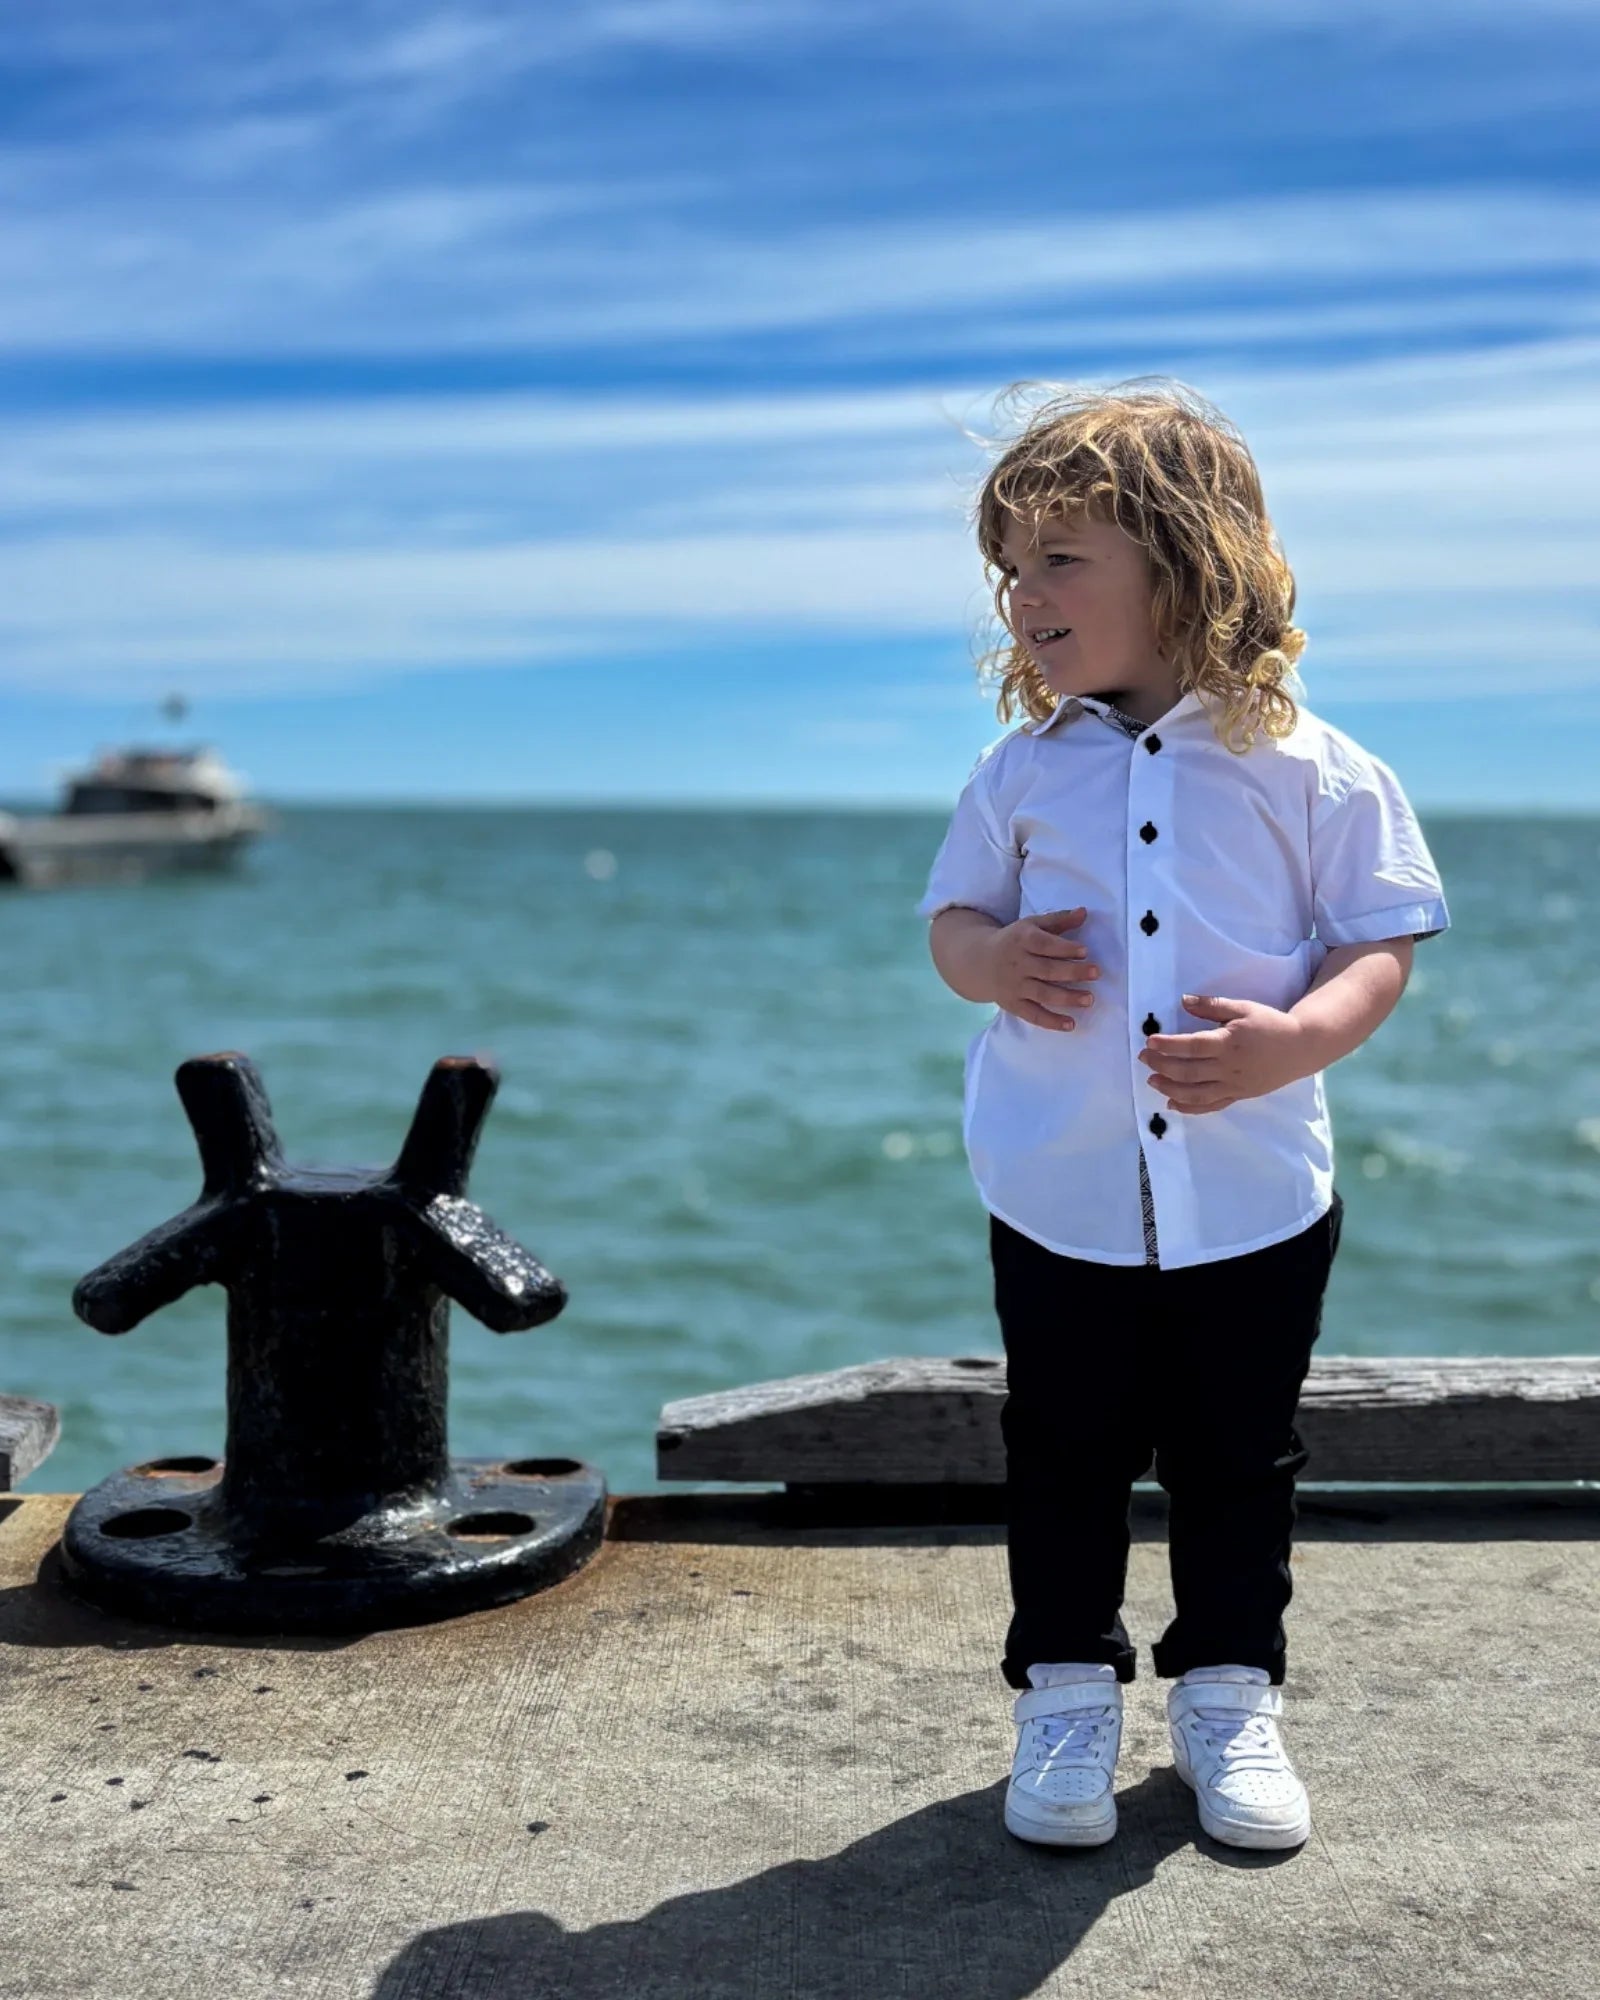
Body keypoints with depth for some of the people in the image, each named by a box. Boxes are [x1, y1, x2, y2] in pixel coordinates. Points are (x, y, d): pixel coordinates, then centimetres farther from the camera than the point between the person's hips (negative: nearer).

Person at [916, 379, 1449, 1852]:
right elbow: (955, 909, 11)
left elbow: (1383, 943, -3)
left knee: (1238, 1461, 13)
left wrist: (1295, 1036, -23)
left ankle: (1230, 1692, 32)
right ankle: (1067, 1693, 30)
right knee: (1065, 1456, 12)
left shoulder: (1305, 768, -5)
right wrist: (990, 959, -13)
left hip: (1255, 1196, -1)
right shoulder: (1024, 767, 2)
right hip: (1061, 1197, 2)